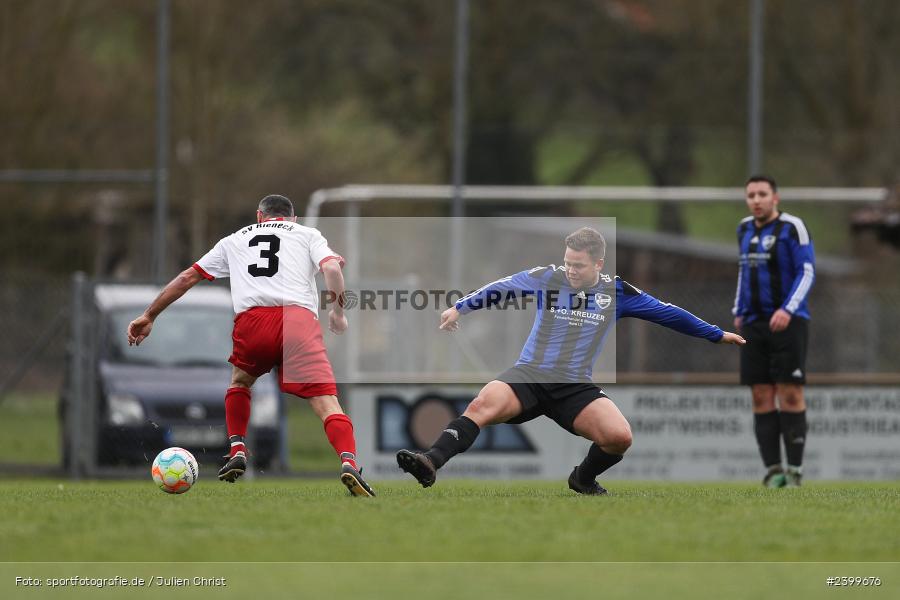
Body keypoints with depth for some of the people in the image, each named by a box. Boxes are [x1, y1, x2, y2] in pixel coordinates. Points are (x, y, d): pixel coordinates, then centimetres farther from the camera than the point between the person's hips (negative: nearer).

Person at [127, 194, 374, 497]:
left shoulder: (235, 240, 31)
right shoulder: (307, 234, 23)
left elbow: (188, 276, 33)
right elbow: (332, 268, 4)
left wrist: (149, 317, 40)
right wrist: (337, 312, 18)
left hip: (250, 321, 2)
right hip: (299, 318, -2)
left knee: (239, 381, 33)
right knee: (326, 402, -8)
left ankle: (237, 452, 20)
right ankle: (349, 463, -31)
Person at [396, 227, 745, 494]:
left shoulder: (617, 293, 4)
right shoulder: (546, 278, 2)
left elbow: (666, 314, 13)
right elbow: (500, 289, 15)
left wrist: (717, 335, 19)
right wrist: (460, 308, 18)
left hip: (575, 387, 1)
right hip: (530, 375, -1)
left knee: (620, 436, -21)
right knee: (481, 406, -30)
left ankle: (583, 479, 10)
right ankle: (430, 463, -41)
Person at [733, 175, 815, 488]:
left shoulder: (792, 227, -5)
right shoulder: (746, 229, 13)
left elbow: (807, 272, -9)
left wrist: (788, 310, -21)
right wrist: (738, 311, 21)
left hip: (788, 322, -5)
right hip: (754, 326, 5)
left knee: (791, 395, -8)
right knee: (761, 397, -1)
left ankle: (795, 469, -4)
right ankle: (772, 470, -1)